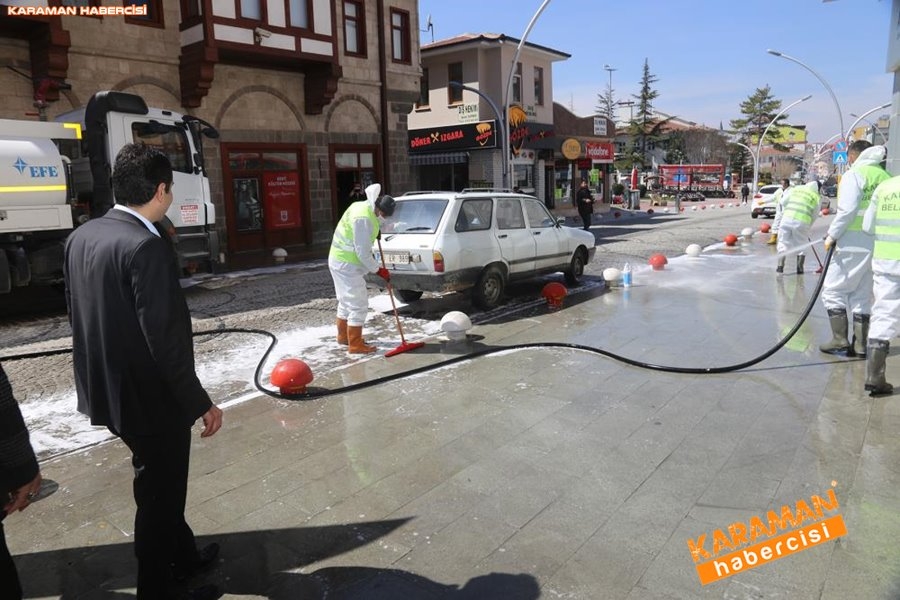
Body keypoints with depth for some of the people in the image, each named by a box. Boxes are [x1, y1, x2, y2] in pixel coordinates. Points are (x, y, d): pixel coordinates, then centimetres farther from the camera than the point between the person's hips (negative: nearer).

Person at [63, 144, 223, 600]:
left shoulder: (81, 237, 3)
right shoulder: (146, 246, -25)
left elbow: (80, 316, 11)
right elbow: (164, 339, -25)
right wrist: (201, 403, -16)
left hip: (109, 390, 9)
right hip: (152, 397, -9)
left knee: (160, 485, 26)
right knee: (159, 494, 11)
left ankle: (182, 556, 47)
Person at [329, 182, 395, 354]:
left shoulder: (362, 207, 5)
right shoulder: (364, 218, -26)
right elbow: (362, 251, -25)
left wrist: (376, 229, 11)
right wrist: (378, 270, -16)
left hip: (340, 261, 11)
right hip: (347, 264, -11)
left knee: (346, 301, 22)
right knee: (358, 304, -5)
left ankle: (343, 336, 36)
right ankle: (355, 344, 1)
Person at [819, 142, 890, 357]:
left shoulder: (854, 174, -6)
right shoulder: (885, 177, 13)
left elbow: (847, 210, -16)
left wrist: (832, 235, -9)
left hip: (854, 243, -7)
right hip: (877, 245, 7)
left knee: (833, 290, 3)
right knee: (863, 295, 13)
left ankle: (840, 341, 1)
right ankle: (860, 345, 15)